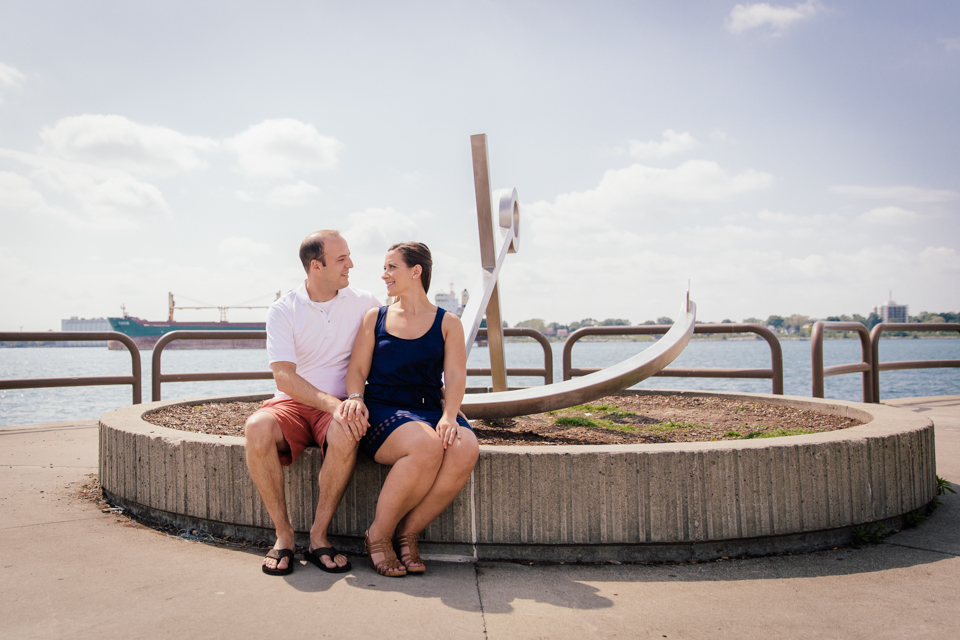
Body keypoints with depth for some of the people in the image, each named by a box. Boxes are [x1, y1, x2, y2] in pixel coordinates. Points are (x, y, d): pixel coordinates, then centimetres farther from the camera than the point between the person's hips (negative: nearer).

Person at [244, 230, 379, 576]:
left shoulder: (364, 303, 5)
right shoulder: (283, 311, -2)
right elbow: (284, 378, -13)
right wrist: (331, 403, -27)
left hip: (339, 405, 1)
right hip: (292, 404, 0)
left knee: (345, 434, -36)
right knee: (257, 428, -34)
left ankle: (318, 535, -19)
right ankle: (283, 534, -18)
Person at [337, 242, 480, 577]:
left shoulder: (448, 323, 13)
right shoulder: (375, 318, 16)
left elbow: (455, 376, 0)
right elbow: (357, 369, 8)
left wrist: (449, 417, -19)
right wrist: (355, 397, -15)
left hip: (429, 409, 2)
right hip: (382, 410, -1)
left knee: (465, 450, -33)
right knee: (426, 446, -36)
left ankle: (408, 533, -14)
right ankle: (378, 534, -15)